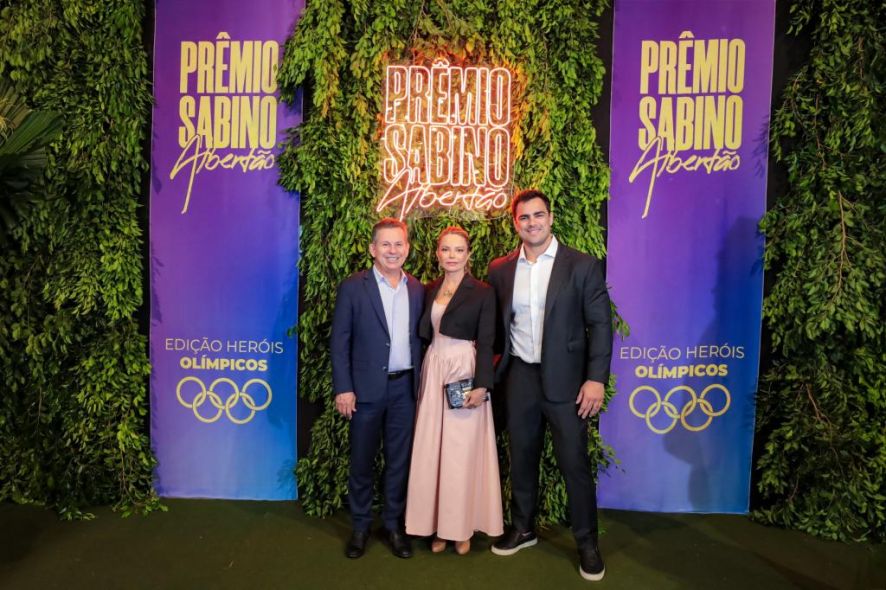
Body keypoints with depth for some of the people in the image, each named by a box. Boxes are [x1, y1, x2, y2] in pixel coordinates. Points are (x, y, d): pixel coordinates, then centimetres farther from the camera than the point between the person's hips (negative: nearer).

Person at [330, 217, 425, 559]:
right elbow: (339, 341, -5)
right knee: (362, 460, 10)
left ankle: (394, 525, 28)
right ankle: (360, 526, 28)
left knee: (399, 460, 12)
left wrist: (422, 384, 3)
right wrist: (343, 388, -10)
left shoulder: (417, 290, 6)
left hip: (405, 387, 3)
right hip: (366, 388, -3)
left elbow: (419, 339, 8)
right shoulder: (352, 287, -4)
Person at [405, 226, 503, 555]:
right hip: (433, 372, 5)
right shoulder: (431, 289, 10)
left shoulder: (482, 292, -5)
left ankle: (462, 526, 19)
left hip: (465, 373, -4)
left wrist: (481, 385, -15)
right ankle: (438, 524, 22)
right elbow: (425, 334, 10)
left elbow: (486, 343, -7)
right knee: (432, 450, 8)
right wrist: (423, 375, 0)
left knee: (462, 451, 2)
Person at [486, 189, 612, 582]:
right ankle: (522, 529, 35)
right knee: (521, 458, 16)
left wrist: (596, 378, -13)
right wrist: (496, 365, 6)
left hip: (565, 379, -3)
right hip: (519, 378, 3)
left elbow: (600, 324, -7)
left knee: (575, 464, 4)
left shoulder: (582, 266, -5)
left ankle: (587, 542, 24)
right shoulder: (500, 269, 4)